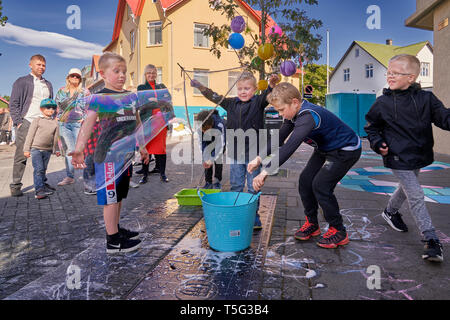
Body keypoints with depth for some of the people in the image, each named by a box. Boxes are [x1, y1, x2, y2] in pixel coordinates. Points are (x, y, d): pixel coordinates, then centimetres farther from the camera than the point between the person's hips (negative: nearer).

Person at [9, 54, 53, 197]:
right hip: (26, 123, -4)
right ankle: (15, 186, 2)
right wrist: (18, 122, -9)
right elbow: (13, 104, 0)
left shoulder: (48, 84, 20)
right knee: (21, 156, -4)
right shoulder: (21, 82, 6)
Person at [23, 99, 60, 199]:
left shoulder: (54, 122, 10)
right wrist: (26, 149, -5)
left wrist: (56, 150, 17)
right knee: (38, 169, -13)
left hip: (48, 150, 5)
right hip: (36, 148, -4)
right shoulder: (37, 120, -3)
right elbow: (30, 135, -2)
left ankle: (42, 186, 22)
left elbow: (55, 137, 17)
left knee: (44, 169, 12)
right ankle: (39, 190, -16)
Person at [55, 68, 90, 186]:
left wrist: (85, 118, -6)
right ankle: (69, 176, 6)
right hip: (63, 123, 3)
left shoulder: (85, 92, 8)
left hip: (78, 123, -3)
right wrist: (57, 118, 0)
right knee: (68, 150, 3)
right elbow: (56, 106, 13)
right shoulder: (61, 91, 15)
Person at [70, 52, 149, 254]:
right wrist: (78, 150, -33)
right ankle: (113, 241, 8)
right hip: (108, 155, -7)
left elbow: (136, 124, 22)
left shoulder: (130, 97, 13)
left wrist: (142, 147, 26)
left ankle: (116, 229, 32)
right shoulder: (99, 97, -9)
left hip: (126, 154, 7)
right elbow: (88, 123, -21)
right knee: (110, 196, -1)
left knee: (119, 195, 17)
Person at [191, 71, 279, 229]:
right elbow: (215, 97, 9)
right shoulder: (231, 103, 7)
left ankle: (254, 215, 20)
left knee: (253, 187, 7)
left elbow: (267, 95, -21)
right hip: (235, 153, 4)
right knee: (235, 185, 14)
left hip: (253, 153, -3)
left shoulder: (258, 102, -3)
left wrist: (272, 84, -42)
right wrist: (200, 86, -1)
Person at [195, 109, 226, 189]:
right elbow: (201, 143, -22)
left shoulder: (219, 125, -42)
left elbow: (219, 145, -35)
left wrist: (212, 160, -39)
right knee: (207, 160, -4)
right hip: (208, 141, 3)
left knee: (218, 159, -9)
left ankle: (217, 182, 3)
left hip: (220, 139, -3)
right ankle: (208, 182, 5)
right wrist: (205, 159, -28)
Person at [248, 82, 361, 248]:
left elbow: (289, 147, -47)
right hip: (325, 149, 9)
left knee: (321, 185, -17)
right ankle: (312, 223, 18)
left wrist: (265, 172, -49)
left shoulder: (308, 116, -36)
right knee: (305, 180, 1)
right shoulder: (295, 113, -6)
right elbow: (279, 138, 2)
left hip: (346, 150, -9)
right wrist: (259, 158, -10)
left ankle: (338, 231, 1)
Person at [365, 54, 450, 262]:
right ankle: (431, 240, 2)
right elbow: (371, 126, 6)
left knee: (407, 189, 24)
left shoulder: (426, 99, -3)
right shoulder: (383, 103, -6)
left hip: (418, 155, 4)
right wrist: (378, 143, -8)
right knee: (416, 196, -6)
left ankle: (390, 211, 53)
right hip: (398, 158, -4)